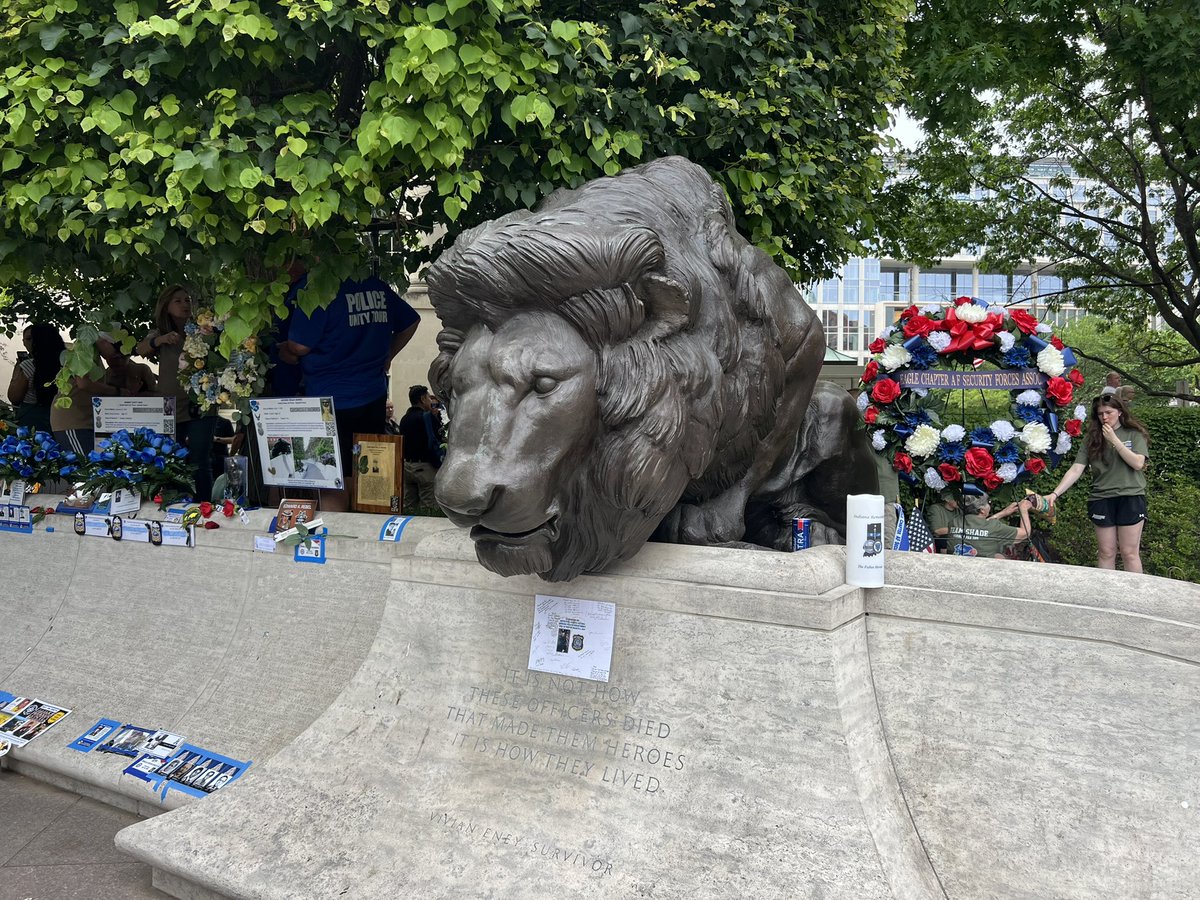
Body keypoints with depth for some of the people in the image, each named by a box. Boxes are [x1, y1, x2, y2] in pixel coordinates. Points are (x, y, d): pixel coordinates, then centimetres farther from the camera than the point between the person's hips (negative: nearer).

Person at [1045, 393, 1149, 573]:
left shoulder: (1134, 434, 3)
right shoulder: (1092, 438, 5)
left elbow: (1138, 463, -10)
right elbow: (1076, 470, -2)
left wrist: (1114, 440, -12)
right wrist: (1055, 493, -14)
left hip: (1130, 497, -2)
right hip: (1102, 499, 2)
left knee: (1129, 553, 1)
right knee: (1106, 553, 6)